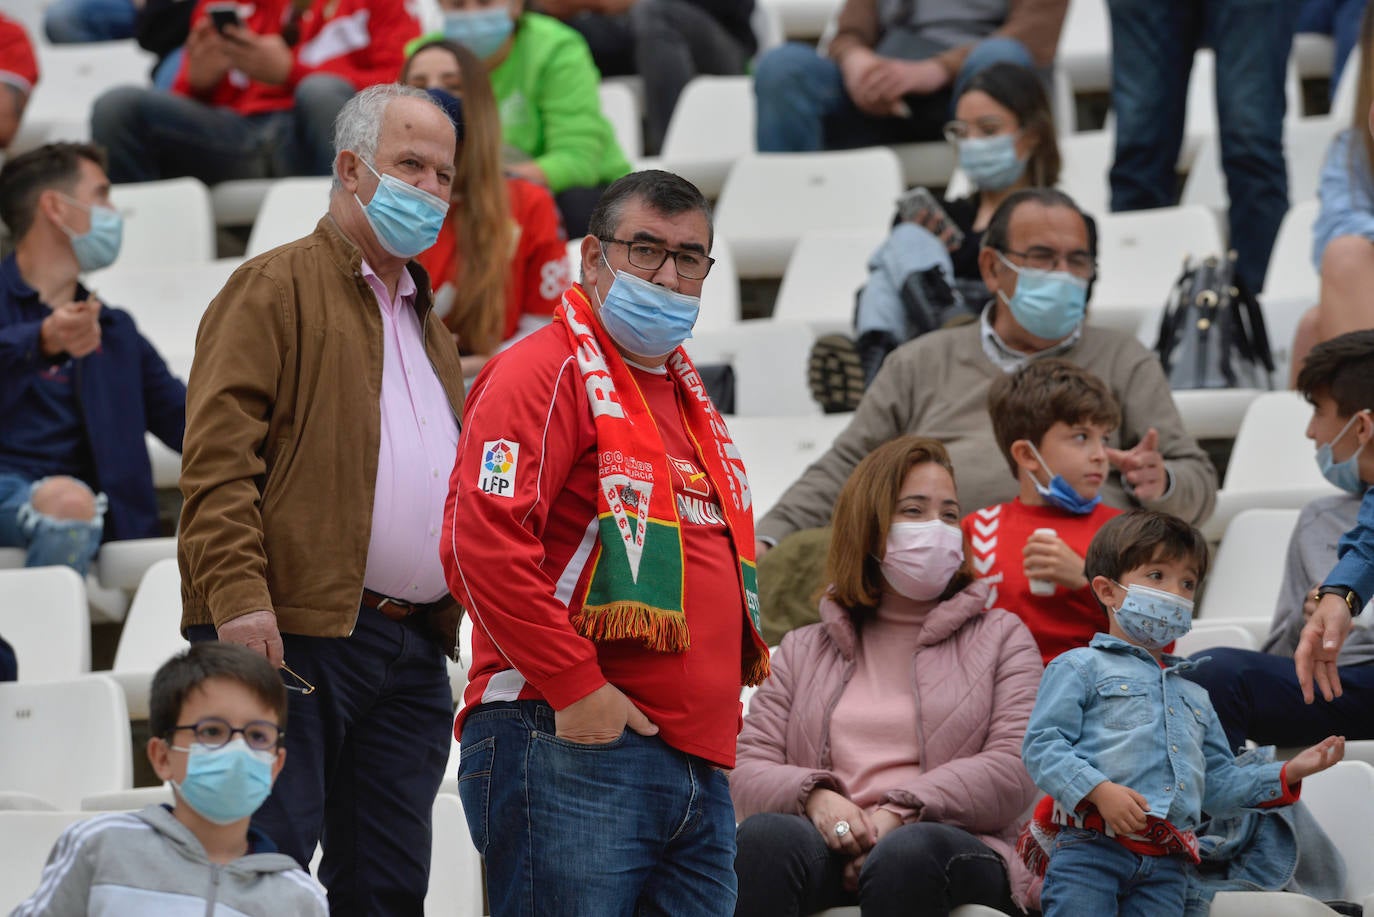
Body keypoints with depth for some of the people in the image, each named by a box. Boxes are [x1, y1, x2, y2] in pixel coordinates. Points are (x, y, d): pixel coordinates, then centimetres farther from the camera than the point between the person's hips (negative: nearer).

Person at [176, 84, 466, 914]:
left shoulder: (427, 323, 25)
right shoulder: (277, 288, -1)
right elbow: (218, 457, -11)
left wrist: (453, 619, 17)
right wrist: (239, 597, -21)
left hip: (413, 651, 8)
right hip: (293, 638, -8)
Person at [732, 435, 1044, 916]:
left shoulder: (1001, 638, 20)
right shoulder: (803, 651, 26)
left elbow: (1016, 769, 3)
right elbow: (748, 769, 13)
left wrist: (900, 812, -12)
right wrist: (815, 797, -11)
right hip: (833, 845, 2)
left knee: (909, 851, -40)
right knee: (764, 835, -35)